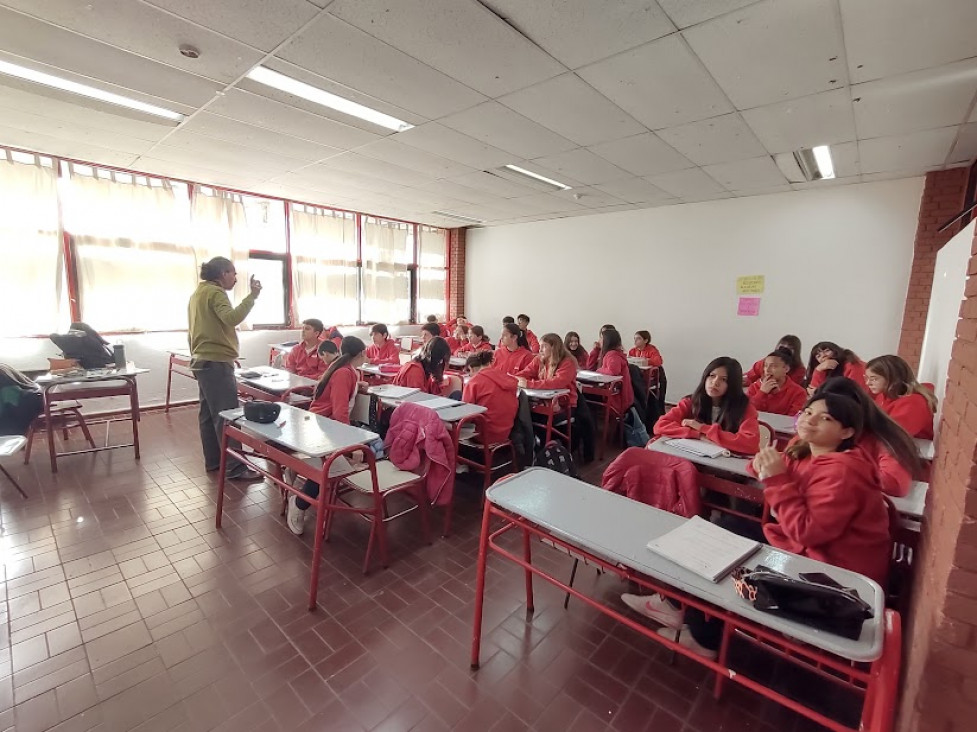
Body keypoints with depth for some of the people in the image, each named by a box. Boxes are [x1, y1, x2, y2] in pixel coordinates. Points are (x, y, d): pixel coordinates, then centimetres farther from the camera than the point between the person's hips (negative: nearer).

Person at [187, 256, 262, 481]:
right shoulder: (215, 292, -11)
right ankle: (235, 467, -9)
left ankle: (213, 461, 20)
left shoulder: (199, 292, 20)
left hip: (203, 360, 11)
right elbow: (231, 318, -30)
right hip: (216, 362, -11)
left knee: (209, 413, 12)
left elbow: (195, 329, 22)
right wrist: (252, 295, -28)